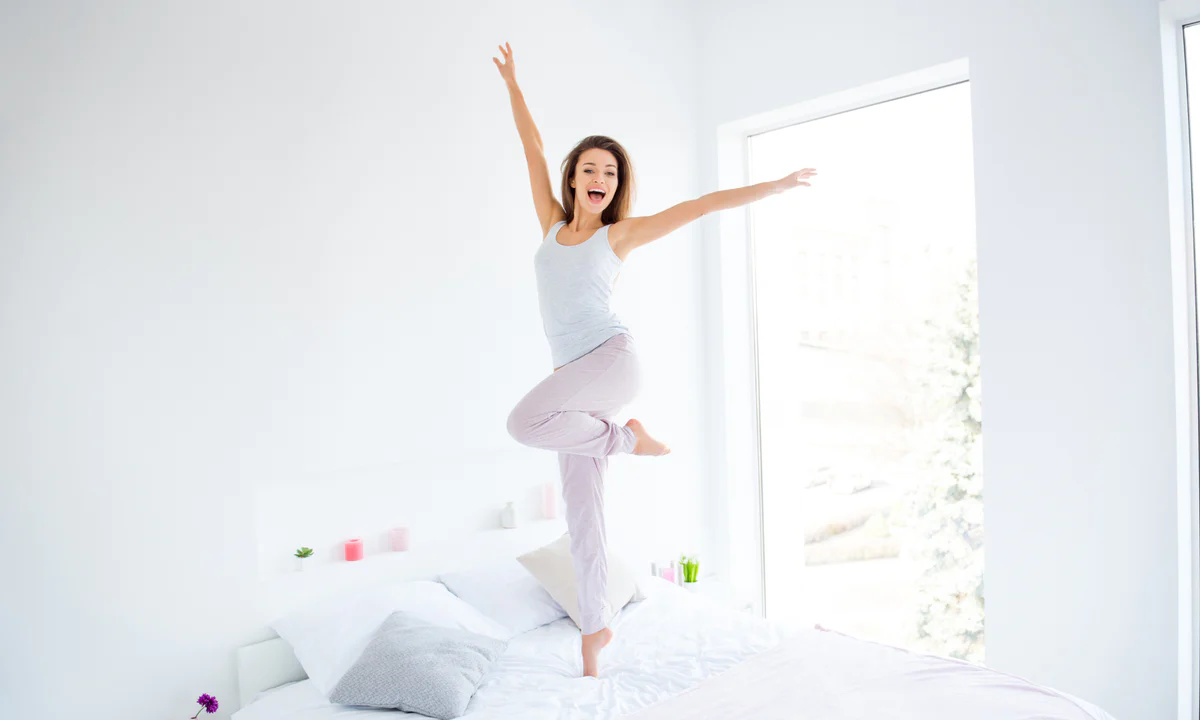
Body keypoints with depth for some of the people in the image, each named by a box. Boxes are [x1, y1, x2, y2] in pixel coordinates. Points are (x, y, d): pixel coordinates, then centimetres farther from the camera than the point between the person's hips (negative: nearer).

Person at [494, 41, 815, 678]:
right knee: (581, 510, 3)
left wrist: (775, 186, 2)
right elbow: (534, 151, 21)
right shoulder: (551, 223, 14)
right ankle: (595, 626, 16)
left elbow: (700, 206, 2)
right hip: (574, 376, 5)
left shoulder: (620, 234, 3)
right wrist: (512, 84, 28)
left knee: (524, 422, -31)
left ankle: (626, 436, -7)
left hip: (612, 359, -5)